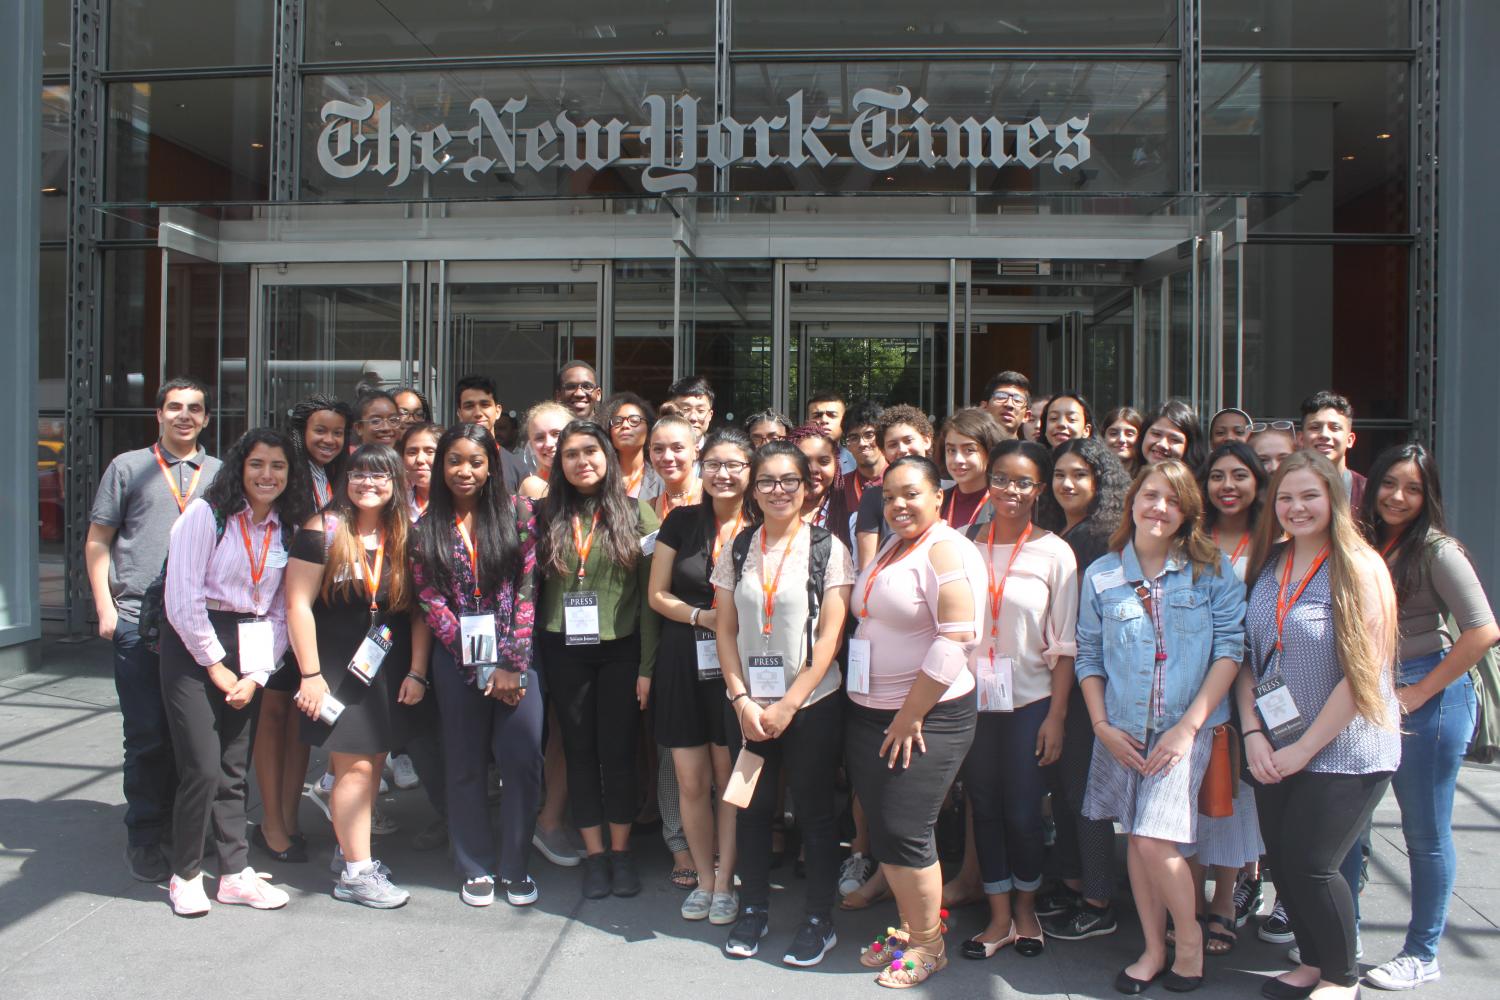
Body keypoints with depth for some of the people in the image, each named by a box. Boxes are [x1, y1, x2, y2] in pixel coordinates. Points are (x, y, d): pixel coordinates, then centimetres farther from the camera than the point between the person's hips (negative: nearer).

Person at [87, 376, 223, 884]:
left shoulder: (220, 474, 13)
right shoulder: (128, 468, 7)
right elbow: (97, 542, 7)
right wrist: (105, 608, -2)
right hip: (138, 622, -2)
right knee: (147, 735, 0)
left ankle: (184, 830, 23)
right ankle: (144, 839, 13)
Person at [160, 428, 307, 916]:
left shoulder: (286, 529, 7)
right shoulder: (206, 514, -8)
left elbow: (280, 610, 8)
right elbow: (182, 600, -12)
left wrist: (258, 674, -2)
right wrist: (217, 667, -9)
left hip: (250, 652, 5)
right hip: (193, 651, -4)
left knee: (235, 772, 7)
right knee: (203, 770, -9)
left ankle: (235, 873, 17)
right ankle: (184, 875, 9)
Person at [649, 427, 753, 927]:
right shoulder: (681, 522, 1)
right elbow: (657, 594, 3)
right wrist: (703, 616, -11)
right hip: (684, 663, 1)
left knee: (731, 776, 7)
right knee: (691, 781, 7)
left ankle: (725, 881, 22)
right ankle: (703, 878, 24)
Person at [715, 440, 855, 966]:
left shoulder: (827, 548, -6)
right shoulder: (737, 551, 4)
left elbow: (830, 634, -10)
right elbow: (726, 630, 4)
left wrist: (788, 705, -13)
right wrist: (742, 700, -6)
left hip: (812, 704, -3)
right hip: (748, 704, 3)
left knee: (814, 812, 6)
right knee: (753, 808, 11)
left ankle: (819, 919, 21)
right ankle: (753, 909, 29)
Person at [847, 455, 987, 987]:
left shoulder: (947, 550, -13)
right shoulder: (889, 547, 13)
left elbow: (955, 640, -21)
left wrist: (910, 717, -17)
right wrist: (877, 713, 14)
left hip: (927, 717, -8)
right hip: (869, 711, 8)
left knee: (903, 832, -4)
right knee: (882, 829, 12)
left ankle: (929, 943, 15)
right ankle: (909, 926, 30)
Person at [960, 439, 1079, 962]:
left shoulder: (1054, 553, -4)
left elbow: (1064, 645, -4)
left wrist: (1056, 715, -8)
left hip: (1029, 701, -2)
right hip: (973, 699, 2)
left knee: (1023, 813, 3)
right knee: (984, 808, 9)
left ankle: (1026, 910, 27)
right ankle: (998, 916, 24)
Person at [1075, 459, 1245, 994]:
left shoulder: (1213, 571, -2)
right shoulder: (1101, 575, 5)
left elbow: (1229, 649, -6)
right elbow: (1088, 656, 8)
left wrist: (1187, 726, -12)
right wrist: (1101, 725, -3)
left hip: (1186, 728, -3)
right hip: (1122, 730, 3)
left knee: (1155, 840, -12)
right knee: (1135, 839, 10)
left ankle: (1189, 937, 15)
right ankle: (1154, 949, 26)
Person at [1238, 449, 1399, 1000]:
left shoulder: (1359, 568, -11)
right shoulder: (1268, 566, 6)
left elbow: (1362, 673, -15)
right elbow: (1245, 655, 7)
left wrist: (1304, 748, -13)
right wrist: (1253, 734, -5)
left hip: (1344, 752, -5)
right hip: (1275, 754, 5)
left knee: (1310, 866, -4)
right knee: (1281, 863, 8)